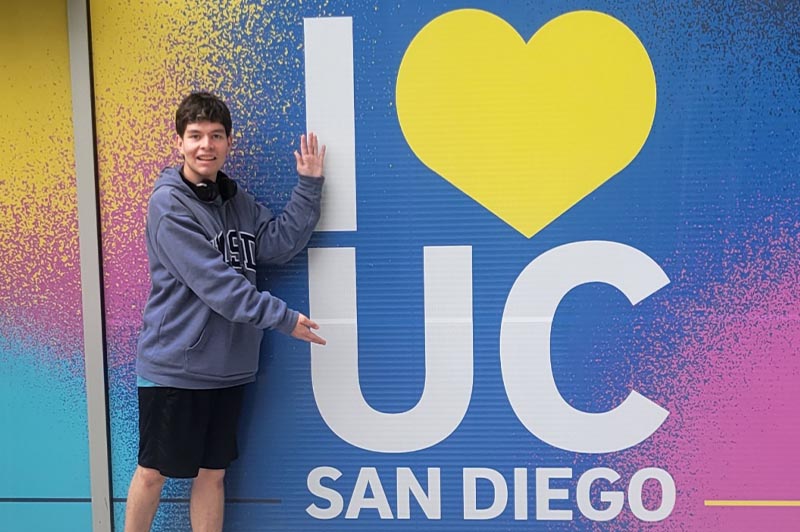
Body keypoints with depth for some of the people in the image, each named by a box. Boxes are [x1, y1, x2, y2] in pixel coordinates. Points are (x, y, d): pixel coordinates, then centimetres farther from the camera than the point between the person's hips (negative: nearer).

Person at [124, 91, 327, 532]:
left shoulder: (237, 201, 10)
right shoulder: (169, 204, -12)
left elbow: (279, 244, -3)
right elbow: (214, 282, -20)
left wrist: (309, 184, -7)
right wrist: (282, 317, -18)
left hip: (228, 366, 6)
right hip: (173, 366, -5)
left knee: (212, 472, 14)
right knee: (153, 472, 9)